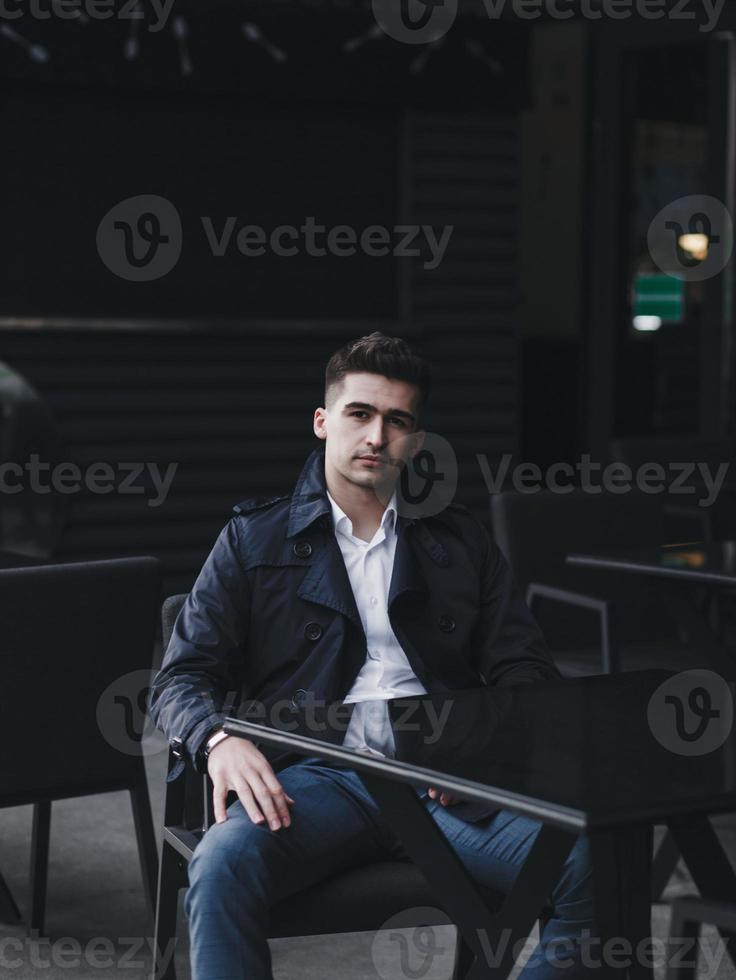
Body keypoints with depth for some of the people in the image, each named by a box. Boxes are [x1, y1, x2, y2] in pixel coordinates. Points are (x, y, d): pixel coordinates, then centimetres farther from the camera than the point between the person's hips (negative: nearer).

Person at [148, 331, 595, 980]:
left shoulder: (462, 542, 23)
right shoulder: (254, 539, 17)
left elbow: (526, 670, 16)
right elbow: (181, 679, 11)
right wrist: (219, 741, -14)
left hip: (445, 780, 2)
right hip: (318, 774, -1)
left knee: (592, 864, -26)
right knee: (222, 866, -36)